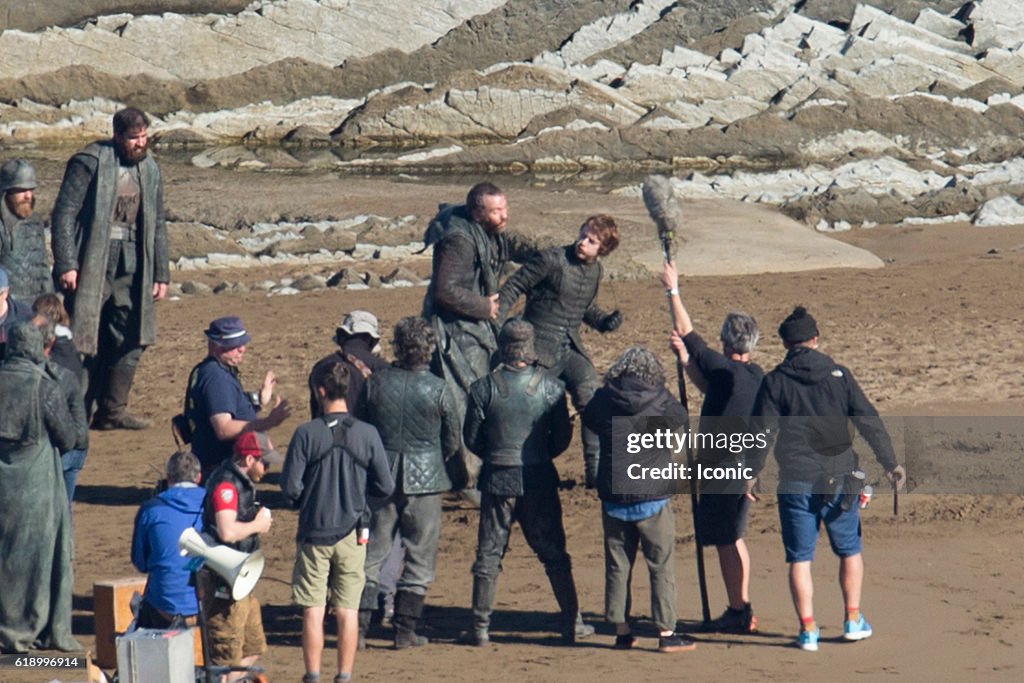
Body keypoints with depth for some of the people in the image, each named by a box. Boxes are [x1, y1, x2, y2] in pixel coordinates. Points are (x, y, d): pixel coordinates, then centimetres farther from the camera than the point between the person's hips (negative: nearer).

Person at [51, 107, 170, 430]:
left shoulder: (149, 170, 13)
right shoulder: (90, 163, -7)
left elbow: (157, 225, 20)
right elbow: (64, 213, -9)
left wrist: (161, 273, 16)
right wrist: (66, 264, -15)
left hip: (131, 270, 6)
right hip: (91, 268, -6)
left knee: (130, 342, 2)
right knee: (86, 343, -5)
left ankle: (113, 411, 10)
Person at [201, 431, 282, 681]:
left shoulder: (242, 483, 15)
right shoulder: (225, 485, -18)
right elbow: (227, 532, -31)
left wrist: (260, 522, 11)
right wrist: (257, 524, -16)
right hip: (223, 583, -11)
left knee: (253, 650, 17)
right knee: (228, 657, -6)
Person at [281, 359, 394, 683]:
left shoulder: (306, 434, -11)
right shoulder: (367, 434, -6)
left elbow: (290, 488, -11)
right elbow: (385, 487, -2)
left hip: (314, 533, -1)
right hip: (352, 533, 1)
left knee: (312, 611, 5)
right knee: (348, 610, 8)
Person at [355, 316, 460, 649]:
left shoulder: (375, 382, -4)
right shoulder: (438, 389, -8)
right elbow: (453, 442, 1)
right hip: (424, 480, -2)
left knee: (372, 551, 9)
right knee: (420, 555, 8)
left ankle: (358, 625, 3)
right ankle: (405, 630, 6)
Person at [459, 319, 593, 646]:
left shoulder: (484, 388, -7)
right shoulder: (551, 387, -5)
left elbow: (472, 439, -1)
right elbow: (563, 438, 0)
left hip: (497, 479, -1)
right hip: (539, 479, 1)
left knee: (488, 555, 7)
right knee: (553, 554, 10)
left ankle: (480, 628, 7)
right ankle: (572, 622, 13)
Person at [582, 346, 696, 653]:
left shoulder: (603, 401, -2)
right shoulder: (661, 402, -9)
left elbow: (588, 420, 17)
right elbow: (681, 421, 11)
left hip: (613, 498, 3)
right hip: (652, 499, -3)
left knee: (617, 565, 11)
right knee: (662, 566, 4)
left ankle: (622, 631, 14)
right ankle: (666, 632, 3)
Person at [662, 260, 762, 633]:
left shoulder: (725, 369, -17)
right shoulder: (756, 375, 6)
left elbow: (687, 333, -7)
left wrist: (673, 291, 2)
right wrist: (686, 361, 13)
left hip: (721, 470, -8)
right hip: (746, 470, 9)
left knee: (725, 542, -2)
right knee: (734, 538, 18)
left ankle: (738, 613, 0)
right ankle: (742, 610, 22)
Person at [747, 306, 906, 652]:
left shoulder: (775, 381, -2)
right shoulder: (838, 375, 3)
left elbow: (761, 431, -5)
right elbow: (869, 421, 2)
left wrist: (752, 473, 4)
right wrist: (890, 463, 6)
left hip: (796, 483, -1)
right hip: (839, 480, 1)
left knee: (800, 558, 3)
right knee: (850, 550, 17)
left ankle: (808, 630, 1)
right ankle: (853, 620, 18)